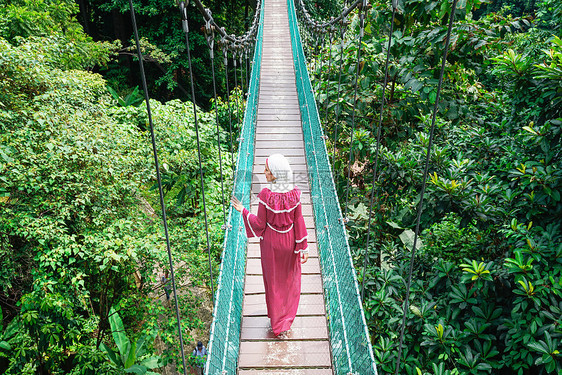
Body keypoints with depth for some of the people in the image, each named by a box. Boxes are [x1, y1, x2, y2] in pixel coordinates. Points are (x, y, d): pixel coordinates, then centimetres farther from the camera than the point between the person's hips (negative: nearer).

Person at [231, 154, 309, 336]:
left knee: (273, 279, 20)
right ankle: (288, 315, 43)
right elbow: (298, 222, -11)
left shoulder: (265, 195, -25)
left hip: (270, 242, -1)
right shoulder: (295, 193, -18)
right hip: (289, 240, 2)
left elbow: (260, 224, -16)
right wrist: (303, 247, -2)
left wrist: (243, 211, -1)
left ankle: (276, 322, 37)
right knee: (290, 277, 25)